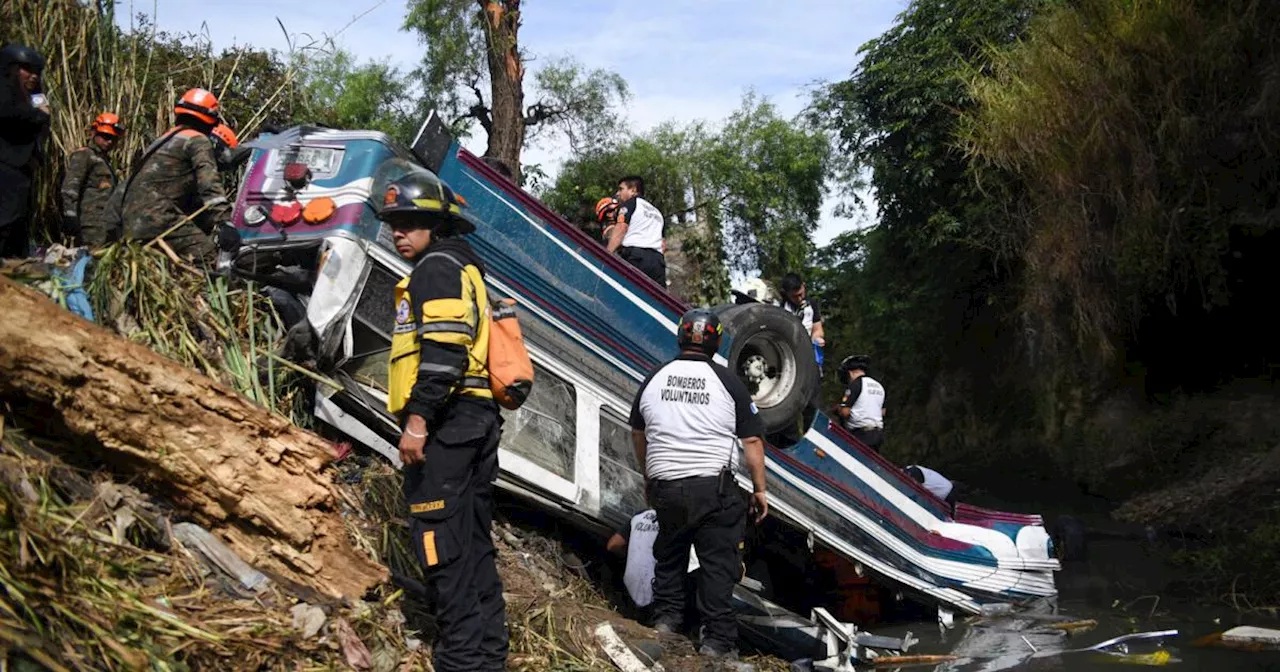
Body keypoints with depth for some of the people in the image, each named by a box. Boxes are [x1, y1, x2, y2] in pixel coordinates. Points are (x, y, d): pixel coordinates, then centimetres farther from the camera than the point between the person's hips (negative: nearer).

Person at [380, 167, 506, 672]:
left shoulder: (437, 267, -6)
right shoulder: (464, 269, 25)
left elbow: (442, 350, -20)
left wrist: (417, 418, -23)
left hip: (446, 422, -11)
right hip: (478, 419, 11)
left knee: (441, 544, -10)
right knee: (474, 543, 13)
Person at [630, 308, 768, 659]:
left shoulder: (654, 379, 7)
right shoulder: (728, 382, -4)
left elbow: (638, 433, 19)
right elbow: (752, 441, -5)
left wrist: (648, 475, 33)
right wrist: (760, 489, 4)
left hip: (664, 486, 3)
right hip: (714, 487, -3)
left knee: (669, 554, 23)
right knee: (717, 563, 3)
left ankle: (665, 617, 23)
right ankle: (717, 640, 4)